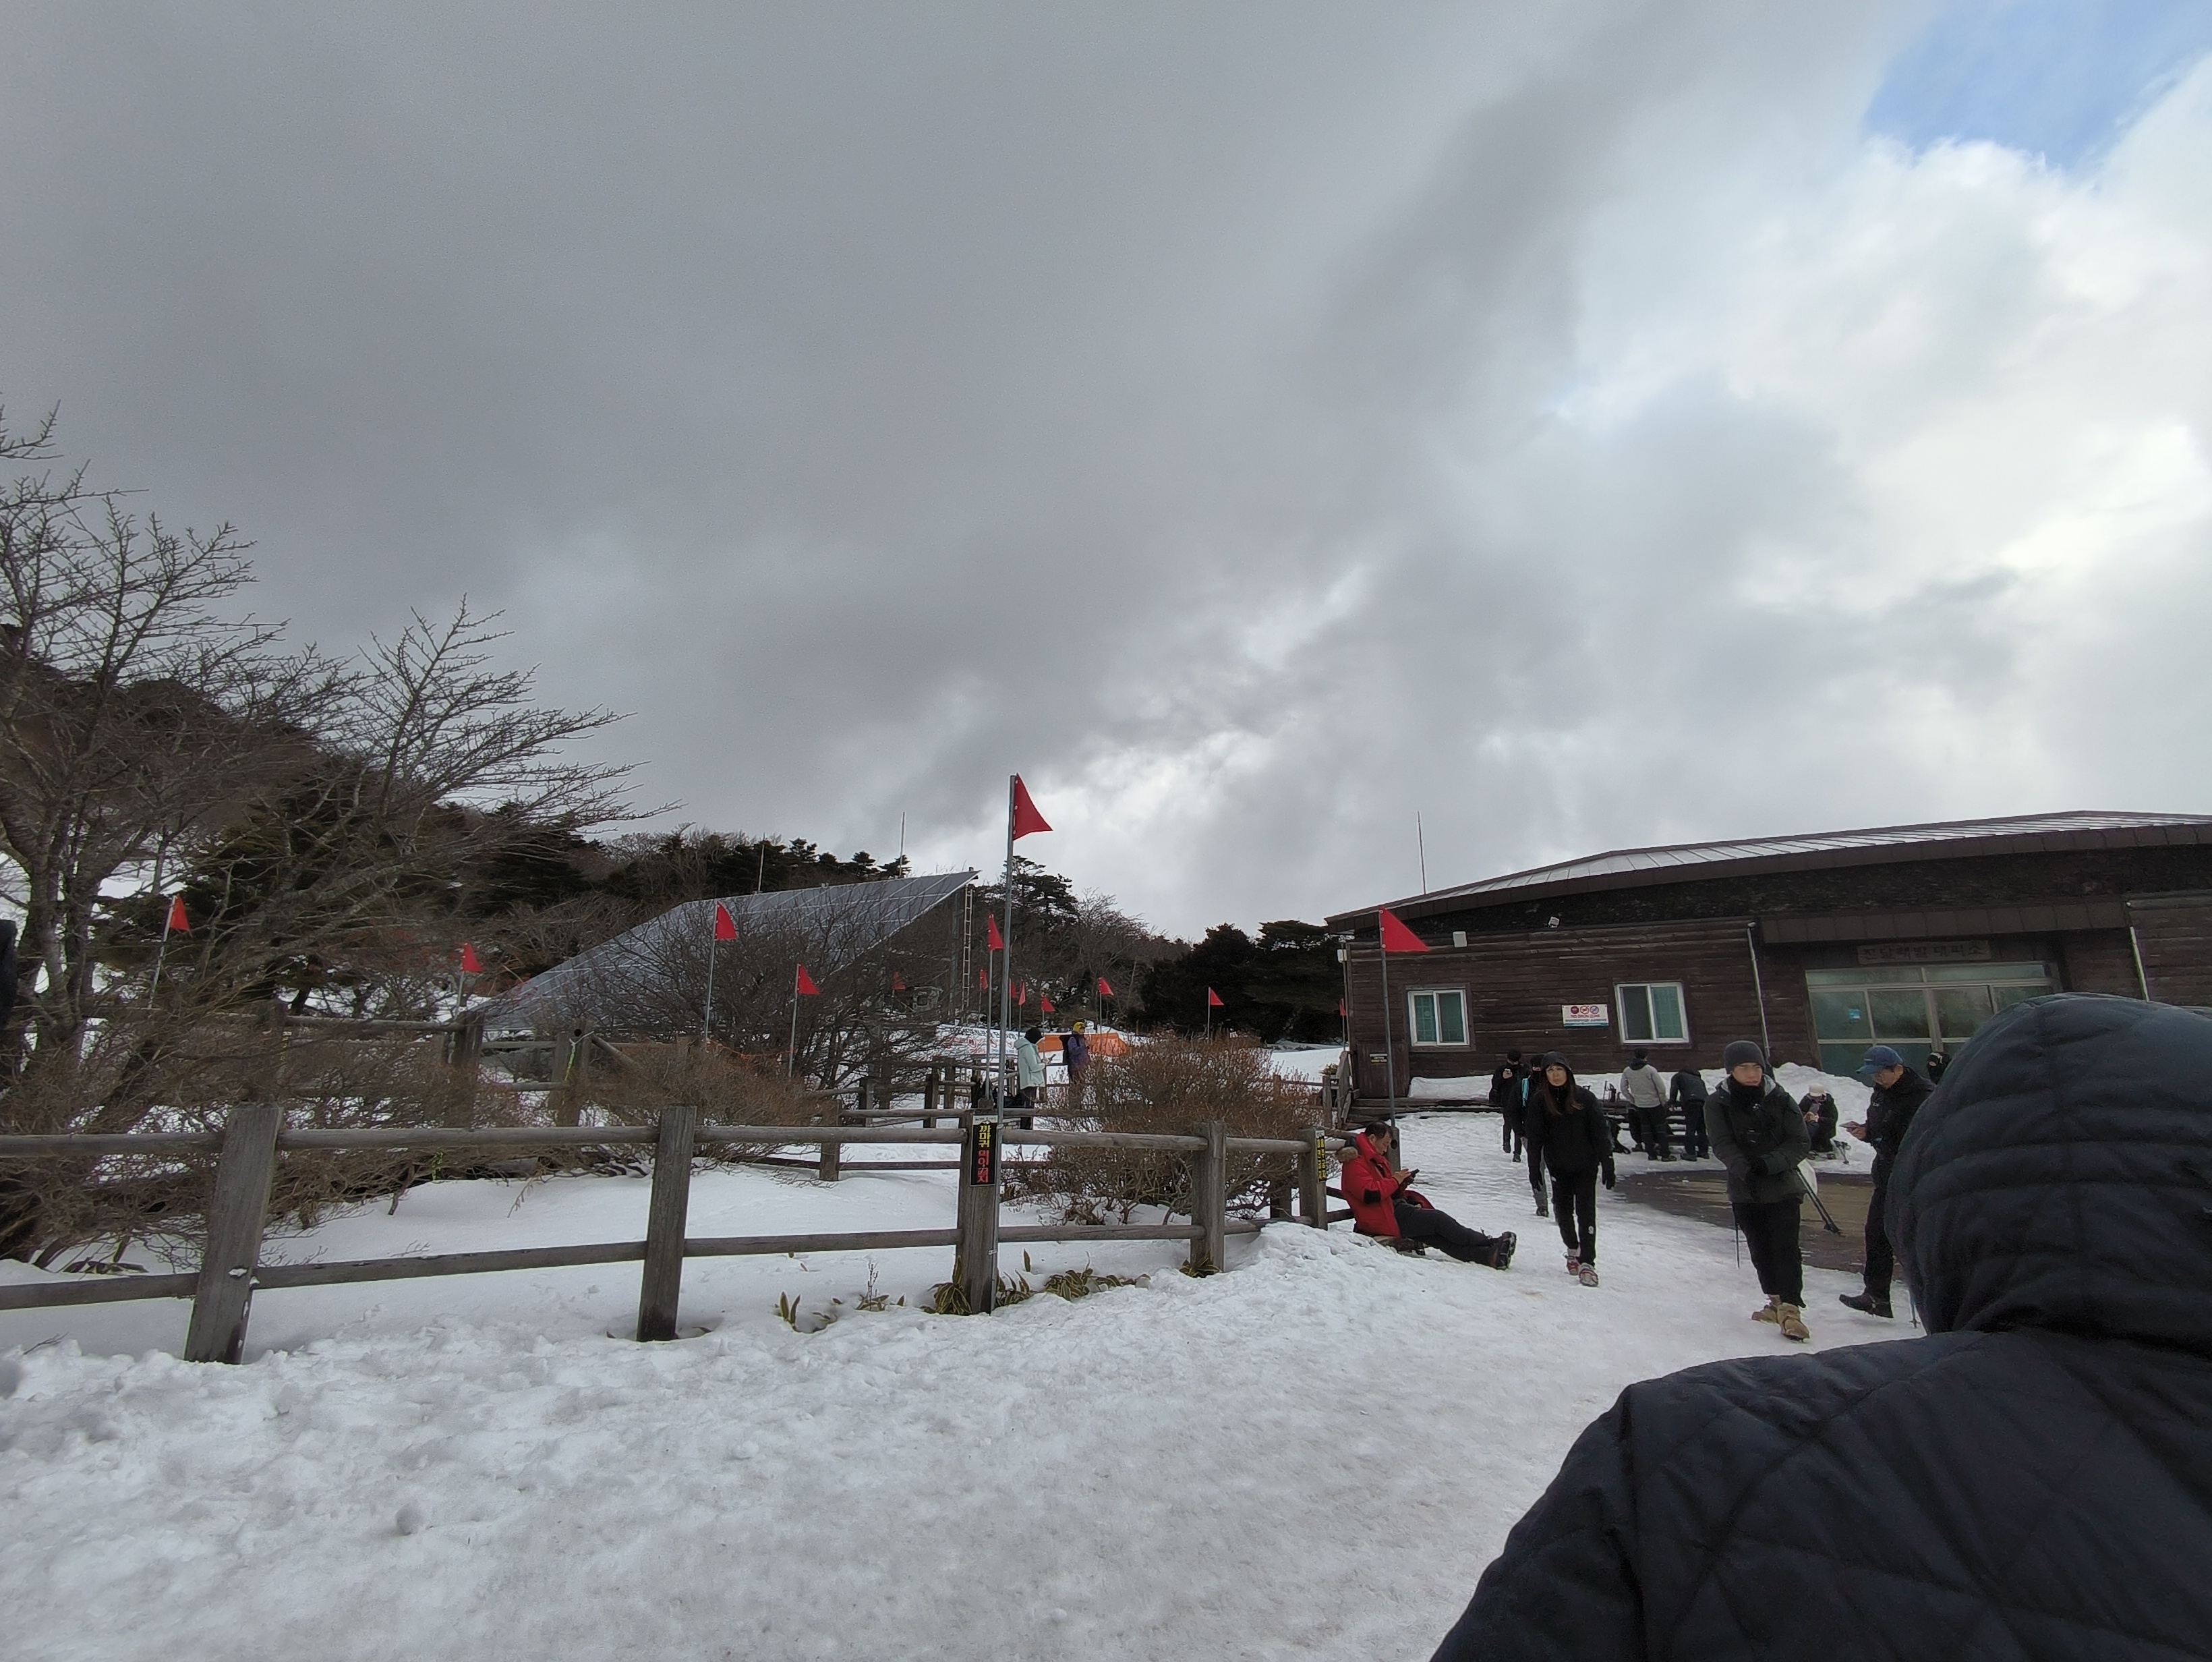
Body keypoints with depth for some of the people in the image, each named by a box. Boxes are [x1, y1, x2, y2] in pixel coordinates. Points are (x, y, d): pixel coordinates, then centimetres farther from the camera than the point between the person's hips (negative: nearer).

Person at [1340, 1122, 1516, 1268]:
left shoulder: (1376, 1160, 22)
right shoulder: (1356, 1164, -12)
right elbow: (1371, 1194, -25)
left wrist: (1402, 1185, 2)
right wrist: (1395, 1181, -13)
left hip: (1395, 1210, 10)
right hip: (1385, 1219, -10)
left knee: (1439, 1237, -7)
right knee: (1437, 1219, -14)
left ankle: (1489, 1255, -20)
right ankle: (1489, 1243, -4)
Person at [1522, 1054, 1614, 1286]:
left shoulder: (1584, 1097, -9)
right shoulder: (1539, 1100, -6)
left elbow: (1601, 1133, -6)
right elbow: (1535, 1136, -3)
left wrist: (1608, 1165, -8)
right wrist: (1533, 1167, -5)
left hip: (1586, 1165, -2)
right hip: (1558, 1166, 2)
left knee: (1586, 1211, -6)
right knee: (1563, 1209, 10)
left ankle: (1587, 1262, -2)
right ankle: (1573, 1250, 33)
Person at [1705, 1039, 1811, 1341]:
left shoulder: (1780, 1100, -4)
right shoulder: (1717, 1104, -4)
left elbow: (1801, 1143, -7)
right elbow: (1723, 1145, -10)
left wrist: (1769, 1163, -22)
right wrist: (1746, 1170, -28)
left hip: (1782, 1188, -2)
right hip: (1744, 1191, 2)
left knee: (1785, 1248, -10)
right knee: (1760, 1249, 13)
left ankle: (1791, 1310, -8)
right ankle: (1777, 1301, 28)